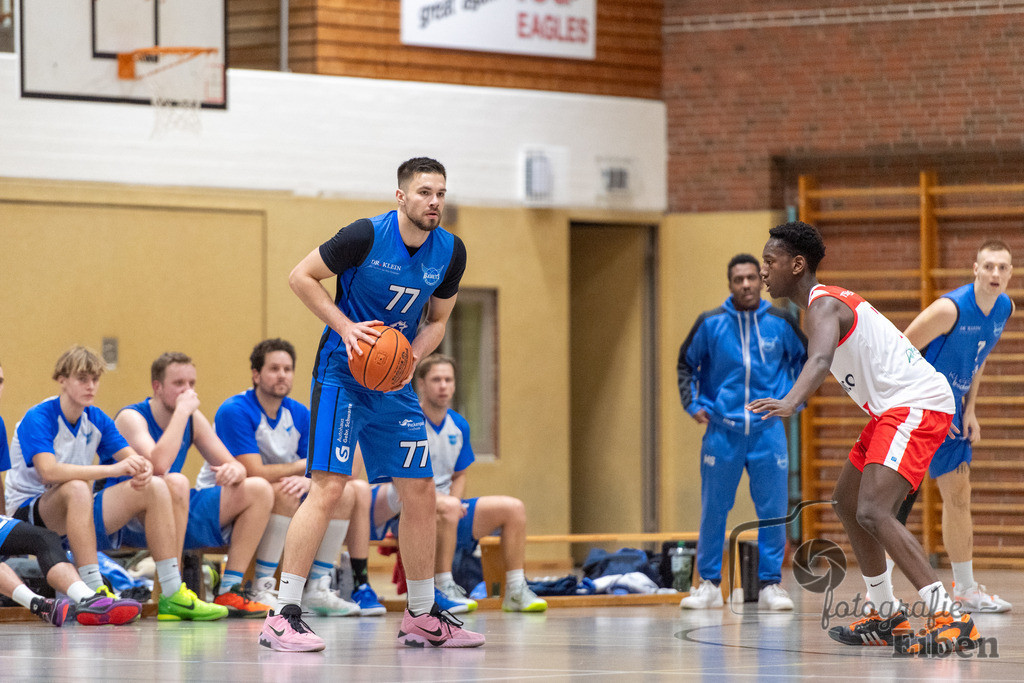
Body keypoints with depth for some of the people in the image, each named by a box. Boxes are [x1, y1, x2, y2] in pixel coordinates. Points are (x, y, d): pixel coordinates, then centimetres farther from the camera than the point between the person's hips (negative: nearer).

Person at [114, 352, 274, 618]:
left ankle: (229, 592, -7)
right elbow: (158, 465, -32)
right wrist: (181, 411, -25)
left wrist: (234, 471, -18)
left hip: (179, 515, 8)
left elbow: (232, 465, 8)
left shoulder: (193, 419, 8)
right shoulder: (131, 417, -14)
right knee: (176, 482, -38)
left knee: (259, 490, -1)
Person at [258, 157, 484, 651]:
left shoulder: (450, 252, 0)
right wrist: (346, 327, -19)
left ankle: (421, 617, 18)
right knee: (328, 487, -17)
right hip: (342, 375, -6)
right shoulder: (367, 236, -17)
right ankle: (282, 618, -17)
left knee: (420, 492, 5)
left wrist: (411, 358, -7)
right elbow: (300, 277, -9)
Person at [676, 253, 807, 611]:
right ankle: (709, 584, 11)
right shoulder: (710, 323, -1)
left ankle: (770, 585, 8)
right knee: (713, 511, 2)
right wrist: (693, 403, 3)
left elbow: (806, 357, 16)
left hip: (768, 430, 0)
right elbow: (686, 363, 13)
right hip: (722, 430, 0)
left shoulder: (780, 322, 1)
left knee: (773, 510, -1)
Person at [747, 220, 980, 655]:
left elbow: (820, 359, -39)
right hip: (895, 407, 11)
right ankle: (886, 618, 27)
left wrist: (790, 403, -56)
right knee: (847, 502, 21)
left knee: (873, 512, -24)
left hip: (916, 405, -11)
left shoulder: (823, 306, -16)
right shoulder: (829, 301, 16)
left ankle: (952, 619, -30)